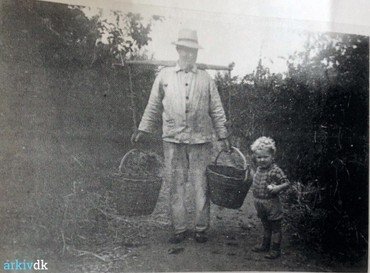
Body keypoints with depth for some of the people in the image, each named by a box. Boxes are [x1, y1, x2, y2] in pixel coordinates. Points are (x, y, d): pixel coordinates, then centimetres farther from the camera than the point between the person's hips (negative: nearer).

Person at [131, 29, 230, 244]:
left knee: (202, 185, 2)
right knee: (176, 185, 4)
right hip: (173, 139, 0)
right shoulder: (164, 76, 9)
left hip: (200, 139, 0)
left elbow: (217, 110, 11)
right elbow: (154, 106, 13)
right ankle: (180, 229, 16)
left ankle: (201, 228, 15)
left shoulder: (206, 79, 10)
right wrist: (143, 130, 9)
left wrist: (223, 136, 7)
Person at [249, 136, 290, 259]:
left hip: (272, 204, -8)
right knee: (265, 226, 23)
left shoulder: (275, 170, -19)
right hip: (260, 204, 8)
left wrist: (277, 188, -32)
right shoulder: (259, 169, 4)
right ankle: (265, 245, 38)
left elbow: (286, 182, -19)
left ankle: (276, 249, 16)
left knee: (275, 227, 6)